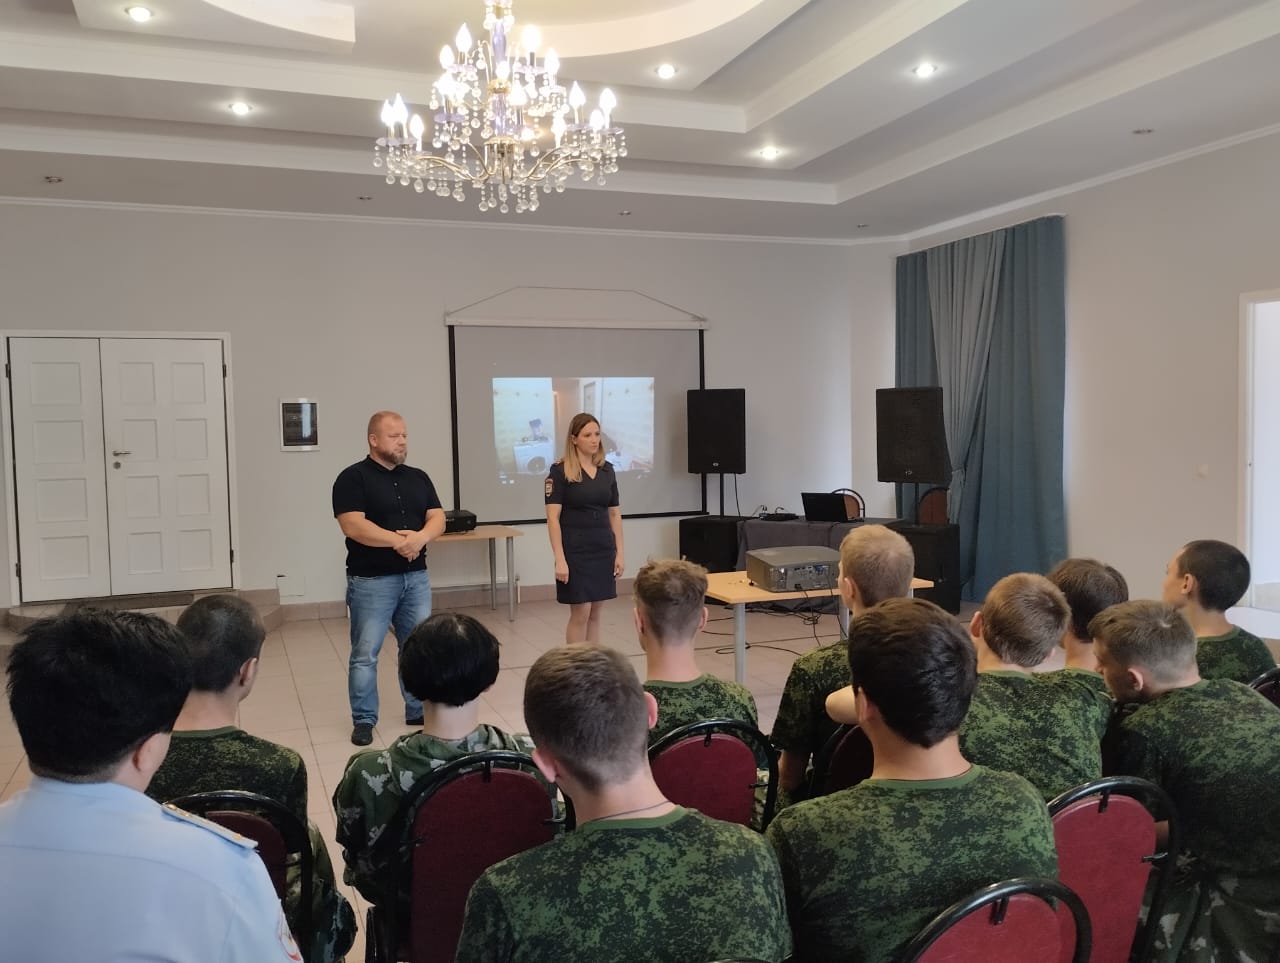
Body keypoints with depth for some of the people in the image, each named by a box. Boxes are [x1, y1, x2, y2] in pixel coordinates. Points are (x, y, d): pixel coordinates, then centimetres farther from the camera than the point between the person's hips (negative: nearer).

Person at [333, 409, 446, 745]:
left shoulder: (418, 478, 11)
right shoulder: (353, 478, -6)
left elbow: (438, 519, 4)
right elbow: (353, 526, -17)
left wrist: (420, 537, -17)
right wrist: (397, 540, -20)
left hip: (416, 578, 5)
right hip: (371, 581, -5)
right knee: (365, 654, 1)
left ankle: (419, 712, 24)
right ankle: (363, 720, 12)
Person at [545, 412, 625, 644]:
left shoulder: (607, 470, 8)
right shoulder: (560, 471, -9)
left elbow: (615, 514, 11)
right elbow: (553, 517, -13)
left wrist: (619, 552, 6)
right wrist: (560, 559, -18)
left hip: (604, 549, 6)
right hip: (576, 550, -5)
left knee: (595, 614, 10)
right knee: (580, 614, -2)